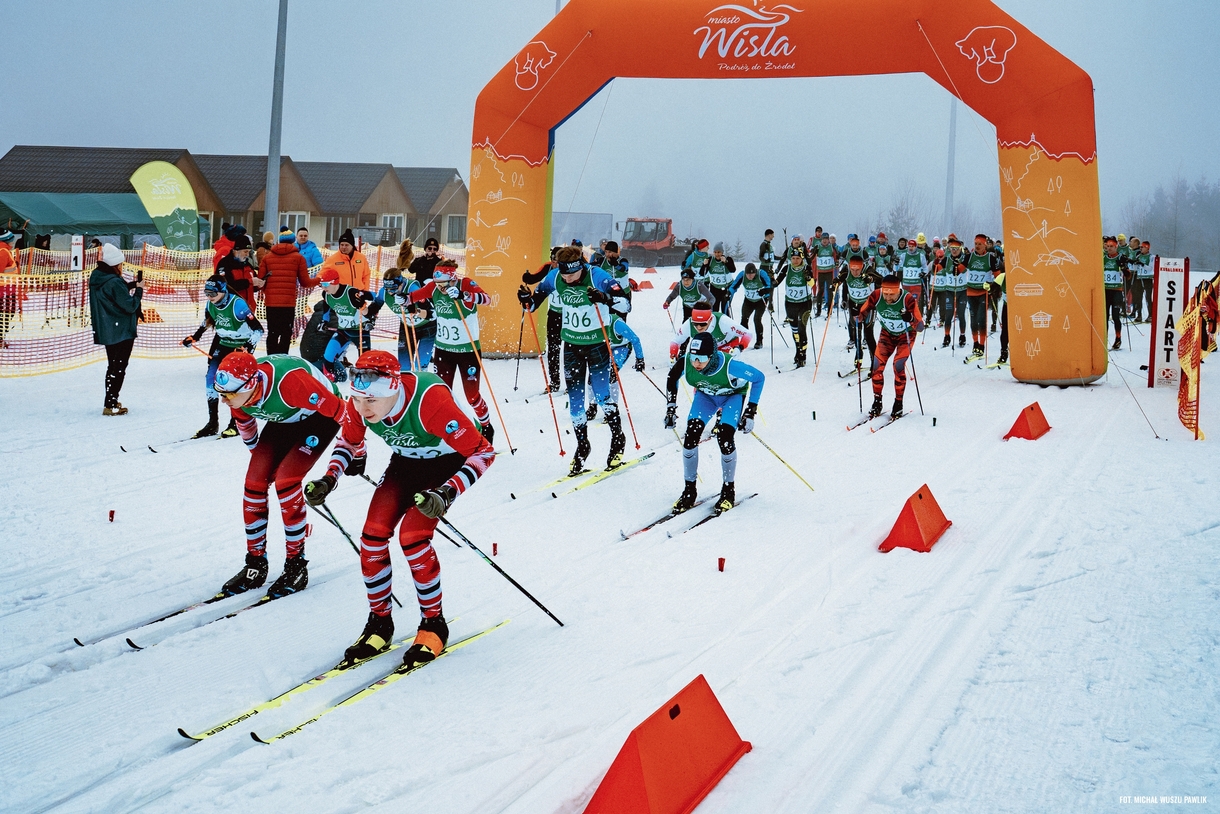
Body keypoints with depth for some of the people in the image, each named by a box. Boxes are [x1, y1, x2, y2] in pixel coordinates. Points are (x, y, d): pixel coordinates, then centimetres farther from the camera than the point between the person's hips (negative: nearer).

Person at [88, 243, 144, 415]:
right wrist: (139, 289, -8)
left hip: (106, 330, 9)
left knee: (113, 366, 20)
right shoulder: (115, 282, -23)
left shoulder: (97, 279, 4)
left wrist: (132, 285, 4)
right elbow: (130, 306, -21)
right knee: (119, 368, 0)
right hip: (122, 331, -9)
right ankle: (111, 405, 0)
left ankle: (111, 402, 28)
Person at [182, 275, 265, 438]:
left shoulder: (237, 305, -28)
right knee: (211, 379, -1)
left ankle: (236, 423, 2)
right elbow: (208, 320, 16)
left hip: (241, 346, -7)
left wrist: (247, 348, -37)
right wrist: (194, 337, 9)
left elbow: (258, 330, -27)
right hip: (222, 343, 7)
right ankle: (212, 423, 10)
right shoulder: (211, 304, -7)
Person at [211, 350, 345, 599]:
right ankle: (256, 565, 8)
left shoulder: (288, 382, -42)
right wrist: (258, 454, 17)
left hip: (321, 415, -6)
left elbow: (339, 409, -30)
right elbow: (244, 422, 4)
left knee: (285, 481, -20)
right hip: (284, 419, 6)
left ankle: (297, 566, -6)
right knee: (254, 481, -6)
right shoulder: (237, 393, -21)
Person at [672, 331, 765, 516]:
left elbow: (759, 378, -23)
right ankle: (689, 490, 0)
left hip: (733, 395, -3)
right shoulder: (686, 363, -30)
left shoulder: (729, 366, -39)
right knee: (691, 435, -16)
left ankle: (729, 490, 0)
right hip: (706, 395, 3)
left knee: (724, 437, -23)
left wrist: (750, 412, -22)